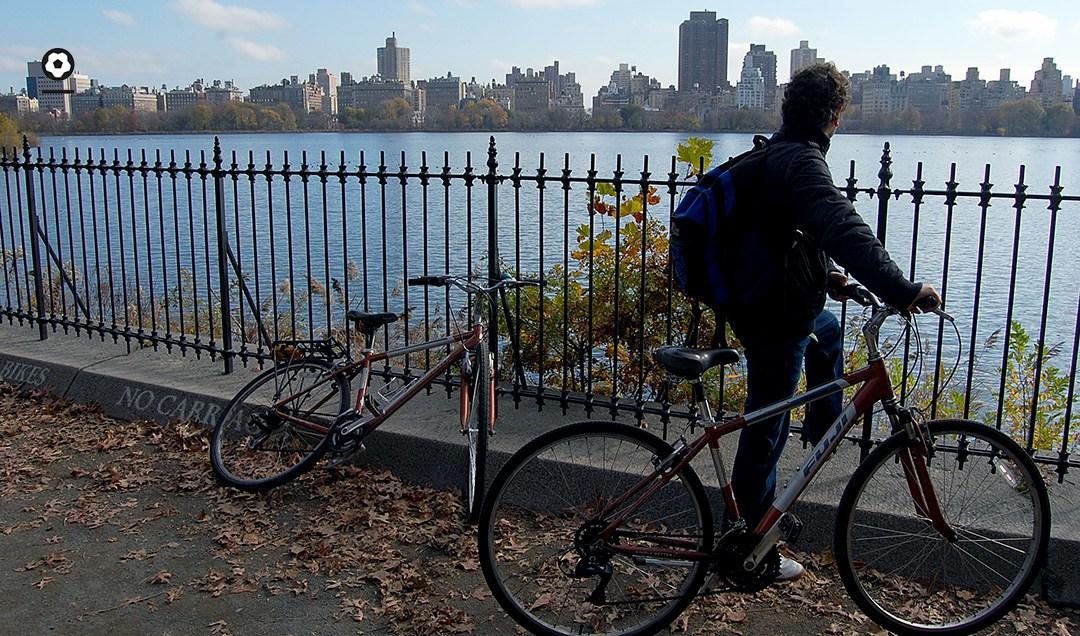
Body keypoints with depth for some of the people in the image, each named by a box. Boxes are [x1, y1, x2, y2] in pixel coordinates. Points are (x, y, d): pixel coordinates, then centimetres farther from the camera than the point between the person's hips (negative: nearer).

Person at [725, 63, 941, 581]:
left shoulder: (772, 153, 9)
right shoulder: (802, 162, -22)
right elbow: (847, 232, -37)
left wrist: (824, 274, 26)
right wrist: (900, 290, -39)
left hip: (762, 300, 10)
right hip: (778, 319, -10)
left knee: (829, 333, 38)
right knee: (766, 431, -1)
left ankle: (823, 431, 53)